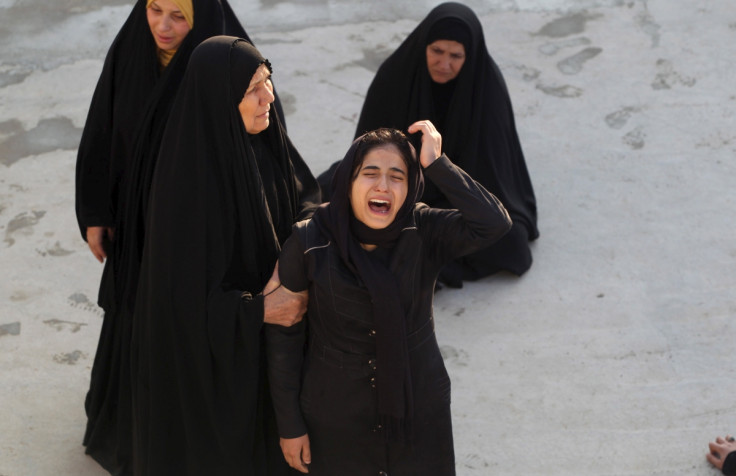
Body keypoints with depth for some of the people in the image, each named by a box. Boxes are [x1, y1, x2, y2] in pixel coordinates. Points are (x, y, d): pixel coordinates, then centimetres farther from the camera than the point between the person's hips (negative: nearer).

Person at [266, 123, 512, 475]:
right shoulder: (309, 242, -14)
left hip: (417, 414, 1)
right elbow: (284, 334, -7)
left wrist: (437, 164, -26)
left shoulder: (424, 232, -12)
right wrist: (289, 424, -5)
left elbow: (494, 223, -28)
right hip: (335, 417, -1)